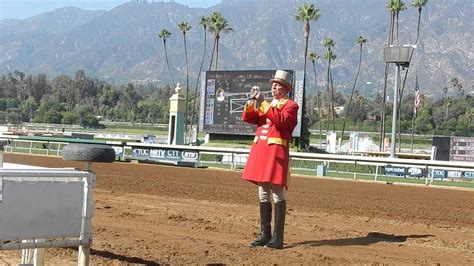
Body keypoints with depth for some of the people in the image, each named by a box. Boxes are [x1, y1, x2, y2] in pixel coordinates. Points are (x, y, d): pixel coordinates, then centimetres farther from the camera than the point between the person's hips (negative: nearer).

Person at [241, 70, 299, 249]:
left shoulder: (290, 106, 0)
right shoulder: (267, 105, 22)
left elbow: (281, 120, -19)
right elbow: (247, 118, 14)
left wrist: (263, 104, -18)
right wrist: (251, 103, -5)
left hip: (277, 151, -7)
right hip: (260, 150, 7)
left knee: (277, 194, -7)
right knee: (263, 194, 9)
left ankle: (277, 238, -7)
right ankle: (265, 235, 15)